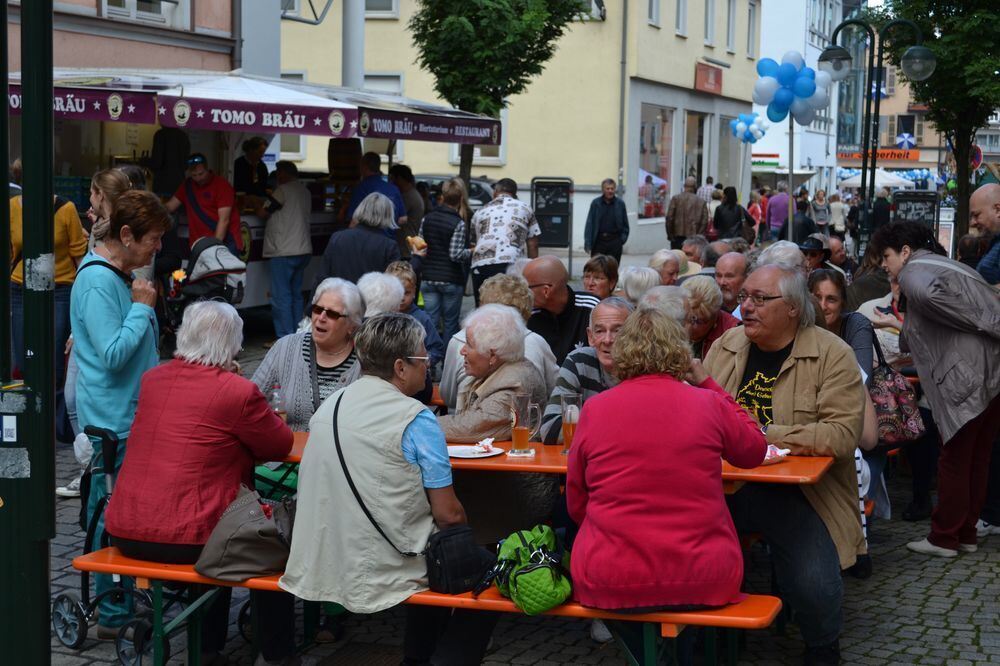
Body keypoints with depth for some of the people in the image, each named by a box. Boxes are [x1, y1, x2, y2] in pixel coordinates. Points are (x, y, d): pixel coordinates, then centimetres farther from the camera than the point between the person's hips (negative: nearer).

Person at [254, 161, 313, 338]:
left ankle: (285, 338, -7)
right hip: (303, 251, 9)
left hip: (283, 252, -9)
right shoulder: (305, 192, 15)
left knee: (281, 297, -6)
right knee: (296, 295, 13)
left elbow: (262, 213, -7)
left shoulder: (283, 190, -11)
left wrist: (258, 205, 14)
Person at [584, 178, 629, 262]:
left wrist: (623, 238, 0)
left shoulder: (620, 203, 3)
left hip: (615, 241, 0)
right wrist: (588, 242, -8)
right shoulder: (596, 203, 1)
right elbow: (590, 223, -1)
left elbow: (625, 224, 11)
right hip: (599, 241, 0)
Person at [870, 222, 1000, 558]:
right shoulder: (950, 267, 25)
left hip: (967, 377, -9)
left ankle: (943, 538, 10)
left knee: (954, 460, 1)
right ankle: (966, 534, 23)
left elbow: (926, 293, -25)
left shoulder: (913, 271, -1)